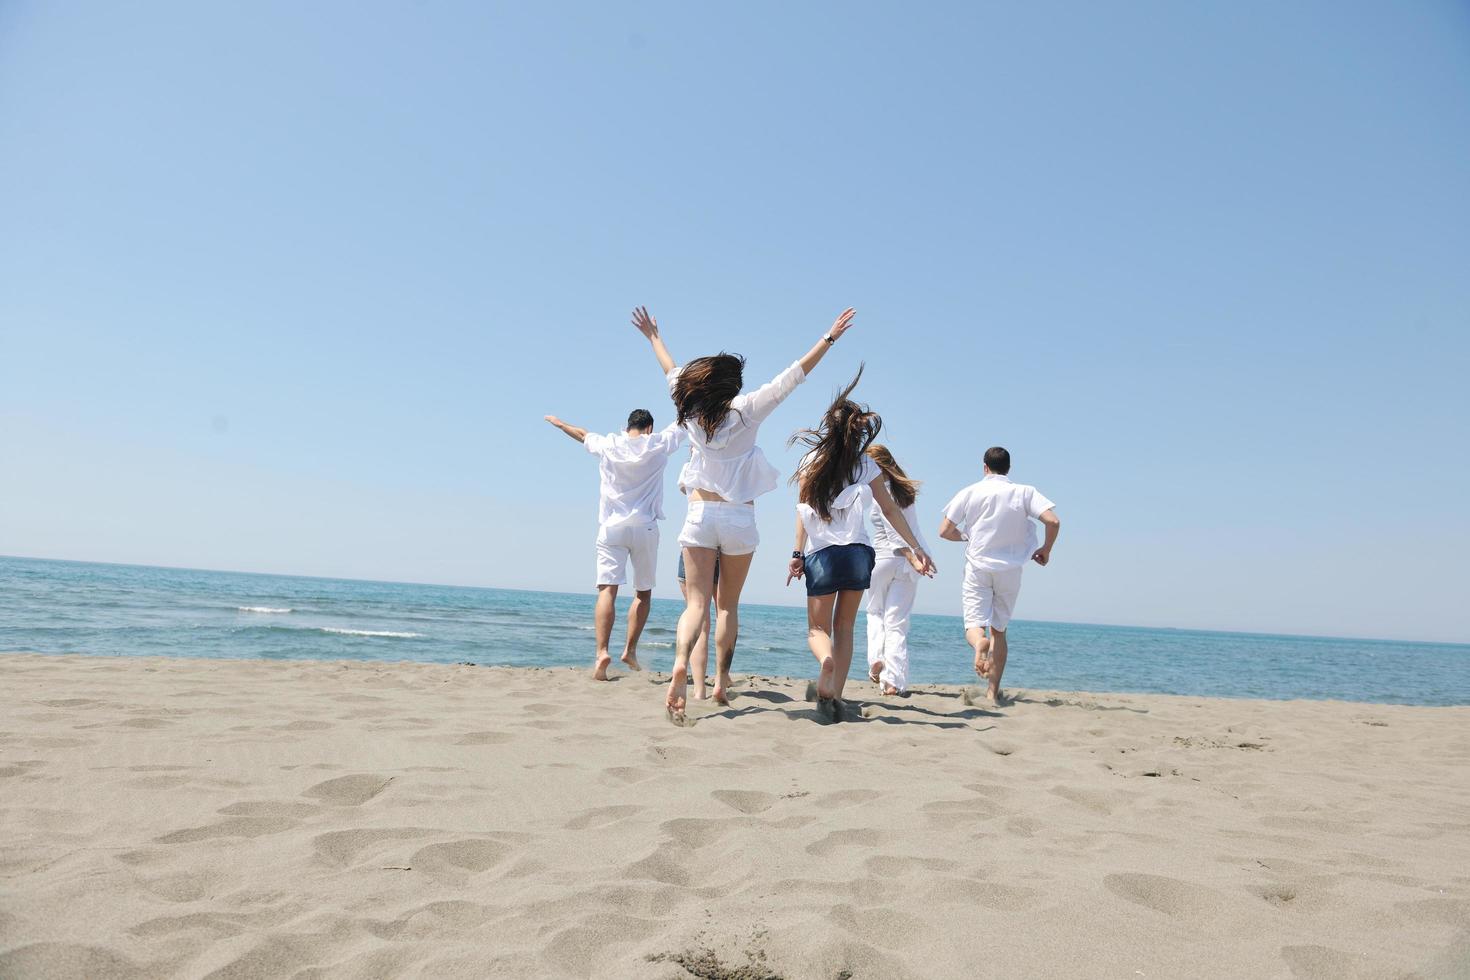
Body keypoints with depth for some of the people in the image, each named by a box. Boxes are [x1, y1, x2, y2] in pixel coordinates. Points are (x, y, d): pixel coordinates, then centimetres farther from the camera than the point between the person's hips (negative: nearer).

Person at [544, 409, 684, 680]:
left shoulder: (609, 444, 6)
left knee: (607, 590, -9)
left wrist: (560, 423, 44)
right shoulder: (658, 445, 2)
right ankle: (630, 650, 9)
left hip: (612, 526, 0)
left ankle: (602, 652, -23)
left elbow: (582, 434, 25)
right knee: (643, 593, 14)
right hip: (645, 528, 0)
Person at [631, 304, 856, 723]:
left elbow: (673, 372, 19)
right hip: (739, 519, -1)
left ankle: (680, 662, -28)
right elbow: (793, 375, -5)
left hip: (699, 515, 2)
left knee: (696, 603, -2)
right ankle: (721, 682, 12)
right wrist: (830, 337, 1)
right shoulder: (745, 411, -7)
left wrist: (653, 336, 36)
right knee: (728, 604, 12)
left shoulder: (691, 412, 2)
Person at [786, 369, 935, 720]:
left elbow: (803, 510, -1)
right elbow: (891, 510, 4)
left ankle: (825, 660, -26)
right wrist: (917, 549, 8)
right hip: (859, 553, 1)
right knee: (844, 627, 13)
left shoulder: (811, 462, 1)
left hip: (821, 555, -1)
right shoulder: (866, 466, 4)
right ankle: (835, 695, 4)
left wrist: (798, 554, 3)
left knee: (818, 628, 8)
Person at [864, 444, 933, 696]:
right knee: (897, 622, 4)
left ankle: (877, 659, 2)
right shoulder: (903, 488, 8)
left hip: (883, 558, -5)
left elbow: (893, 532, -17)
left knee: (875, 613, 19)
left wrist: (912, 556, -17)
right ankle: (894, 680, -4)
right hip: (906, 562, 5)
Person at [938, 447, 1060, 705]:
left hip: (978, 567, -1)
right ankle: (994, 691, 10)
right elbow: (1053, 521, -12)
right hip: (1010, 569, 1)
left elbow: (944, 531, -1)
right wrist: (1046, 549, 5)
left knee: (974, 624, 2)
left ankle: (979, 642, -35)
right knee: (999, 629, 13)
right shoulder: (1025, 492, 1)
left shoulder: (970, 492, 1)